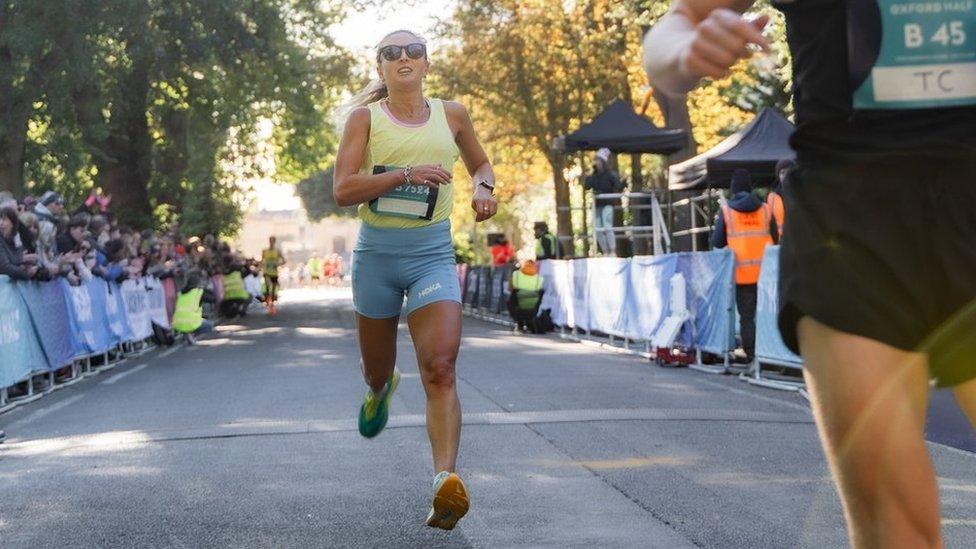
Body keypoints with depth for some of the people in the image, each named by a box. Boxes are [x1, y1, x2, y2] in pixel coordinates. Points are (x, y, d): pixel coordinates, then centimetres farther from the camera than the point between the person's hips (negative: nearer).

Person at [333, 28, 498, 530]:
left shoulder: (451, 115, 7)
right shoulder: (366, 118, 0)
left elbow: (481, 163, 25)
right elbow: (343, 190, -12)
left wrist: (483, 187, 1)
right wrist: (406, 174, -23)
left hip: (432, 253, 0)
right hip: (377, 250, 0)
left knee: (440, 369, -20)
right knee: (376, 370, 17)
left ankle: (447, 480, -30)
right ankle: (382, 387, 55)